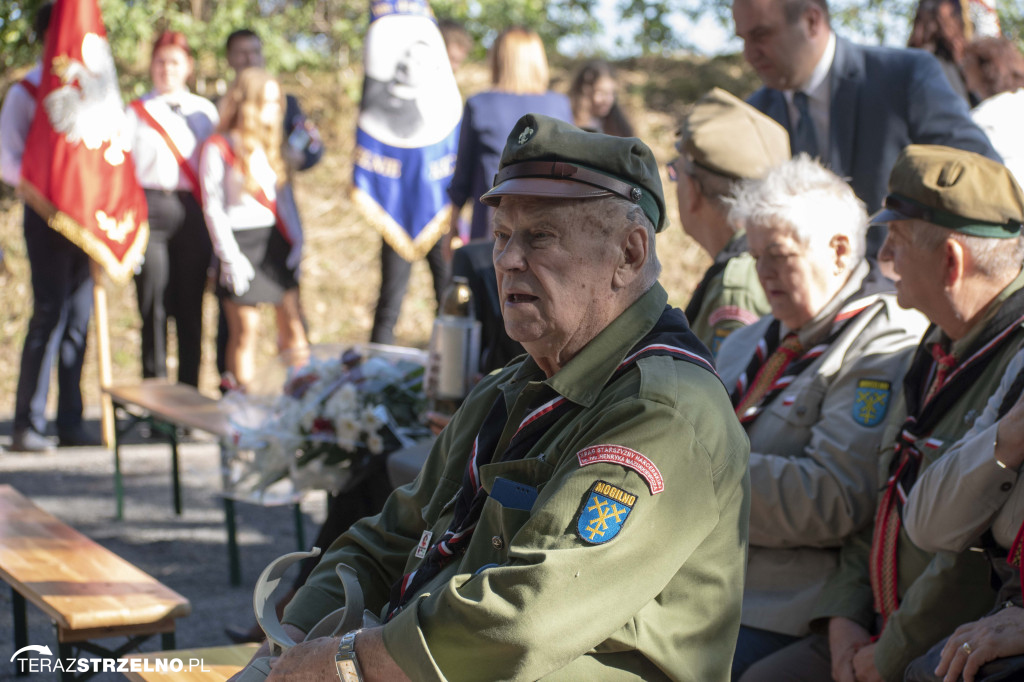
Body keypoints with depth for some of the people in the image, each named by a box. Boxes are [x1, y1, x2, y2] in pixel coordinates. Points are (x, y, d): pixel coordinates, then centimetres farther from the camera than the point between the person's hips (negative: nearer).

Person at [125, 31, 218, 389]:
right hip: (149, 207, -1)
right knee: (153, 303, -3)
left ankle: (188, 391, 9)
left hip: (193, 210, 1)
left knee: (191, 302, 2)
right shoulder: (137, 111, 9)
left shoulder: (205, 111, 13)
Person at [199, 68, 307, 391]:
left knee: (292, 326, 1)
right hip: (241, 242, -6)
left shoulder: (270, 145, 16)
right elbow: (213, 206, -8)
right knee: (245, 330, -4)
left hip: (275, 242, 6)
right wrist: (229, 256, -13)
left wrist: (295, 239, 5)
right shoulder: (217, 148, -5)